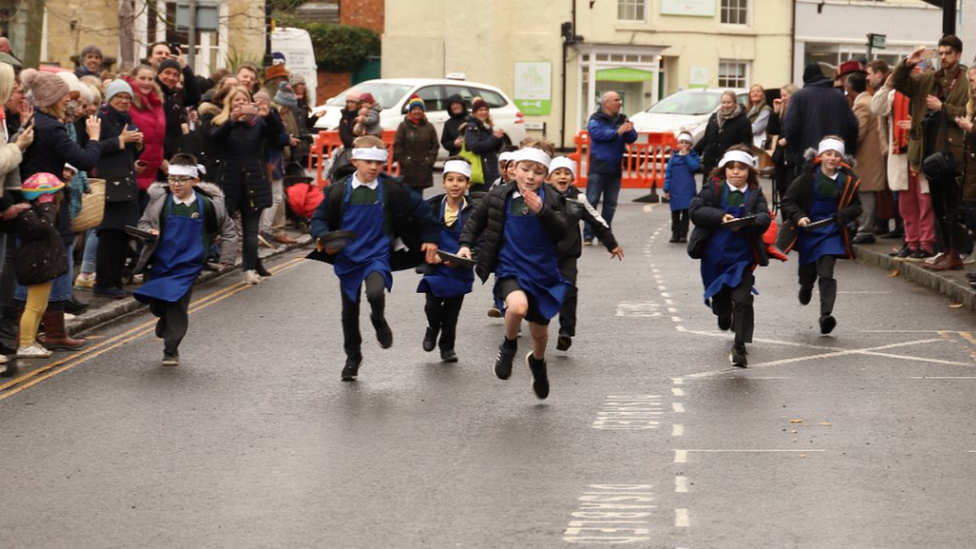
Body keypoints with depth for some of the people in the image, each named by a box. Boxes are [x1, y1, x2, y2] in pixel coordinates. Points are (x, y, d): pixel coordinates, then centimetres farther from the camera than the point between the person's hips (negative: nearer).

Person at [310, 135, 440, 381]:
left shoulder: (391, 190, -6)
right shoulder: (339, 190, -5)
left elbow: (421, 210, 5)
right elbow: (320, 218, 3)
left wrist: (430, 238, 8)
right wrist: (323, 237, -16)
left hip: (378, 256, -2)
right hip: (347, 259, 2)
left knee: (375, 293, -30)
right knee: (349, 312, 13)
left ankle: (379, 320, 6)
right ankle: (352, 357, 35)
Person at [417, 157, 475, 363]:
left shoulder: (472, 212, -11)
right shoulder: (432, 207, -6)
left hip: (459, 271, 0)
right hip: (435, 268, 0)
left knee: (451, 313, 9)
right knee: (432, 307, -10)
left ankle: (447, 347, 33)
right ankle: (433, 328, 24)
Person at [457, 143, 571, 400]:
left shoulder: (552, 199, -6)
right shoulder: (499, 196, -5)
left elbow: (562, 233, -17)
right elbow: (476, 220, 12)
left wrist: (542, 211, -30)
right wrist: (465, 244, 0)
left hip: (543, 274, 2)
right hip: (510, 271, -2)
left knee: (540, 332, 16)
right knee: (518, 306, -34)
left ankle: (537, 361, 53)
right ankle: (508, 346, -2)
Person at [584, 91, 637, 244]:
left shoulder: (622, 119, 14)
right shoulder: (596, 119, -2)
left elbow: (632, 139, 7)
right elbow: (597, 134, -20)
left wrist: (629, 130, -15)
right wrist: (618, 132, -20)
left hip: (615, 168, 6)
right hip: (598, 167, -6)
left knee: (611, 203, 8)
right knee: (592, 201, -9)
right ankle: (588, 235, -10)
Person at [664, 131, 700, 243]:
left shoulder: (694, 156, 4)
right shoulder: (674, 156, 6)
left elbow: (694, 167, -14)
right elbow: (668, 172, 4)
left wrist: (685, 155, -10)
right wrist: (666, 189, 0)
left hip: (688, 190, -1)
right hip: (675, 190, 1)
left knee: (686, 212, 1)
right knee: (675, 213, 5)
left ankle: (683, 234, 7)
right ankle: (675, 234, 10)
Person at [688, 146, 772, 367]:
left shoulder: (755, 194, -1)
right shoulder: (713, 188, -3)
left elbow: (764, 218, -14)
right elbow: (695, 210, -13)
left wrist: (746, 223, -33)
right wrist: (720, 217, -26)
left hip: (742, 257, -1)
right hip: (714, 255, 1)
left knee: (742, 299, -12)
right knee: (719, 297, 16)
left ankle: (739, 346, -5)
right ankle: (724, 314, 53)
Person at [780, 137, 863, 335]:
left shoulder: (848, 180, -3)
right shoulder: (808, 178, -8)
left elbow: (856, 207, 6)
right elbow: (788, 201, -3)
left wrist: (844, 215, -14)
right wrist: (798, 217, -19)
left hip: (832, 232, -1)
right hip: (808, 231, 1)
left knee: (826, 274, -15)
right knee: (808, 272, 15)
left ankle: (826, 315, -18)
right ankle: (806, 286, 52)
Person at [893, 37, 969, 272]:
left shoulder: (966, 82, -6)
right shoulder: (930, 80, 14)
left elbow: (968, 114, -15)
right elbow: (898, 83, 14)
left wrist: (942, 107, -17)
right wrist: (906, 64, -2)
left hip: (950, 153, -7)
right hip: (931, 151, 7)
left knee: (952, 208, -6)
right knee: (938, 207, 12)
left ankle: (954, 255, -2)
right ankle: (946, 251, 19)